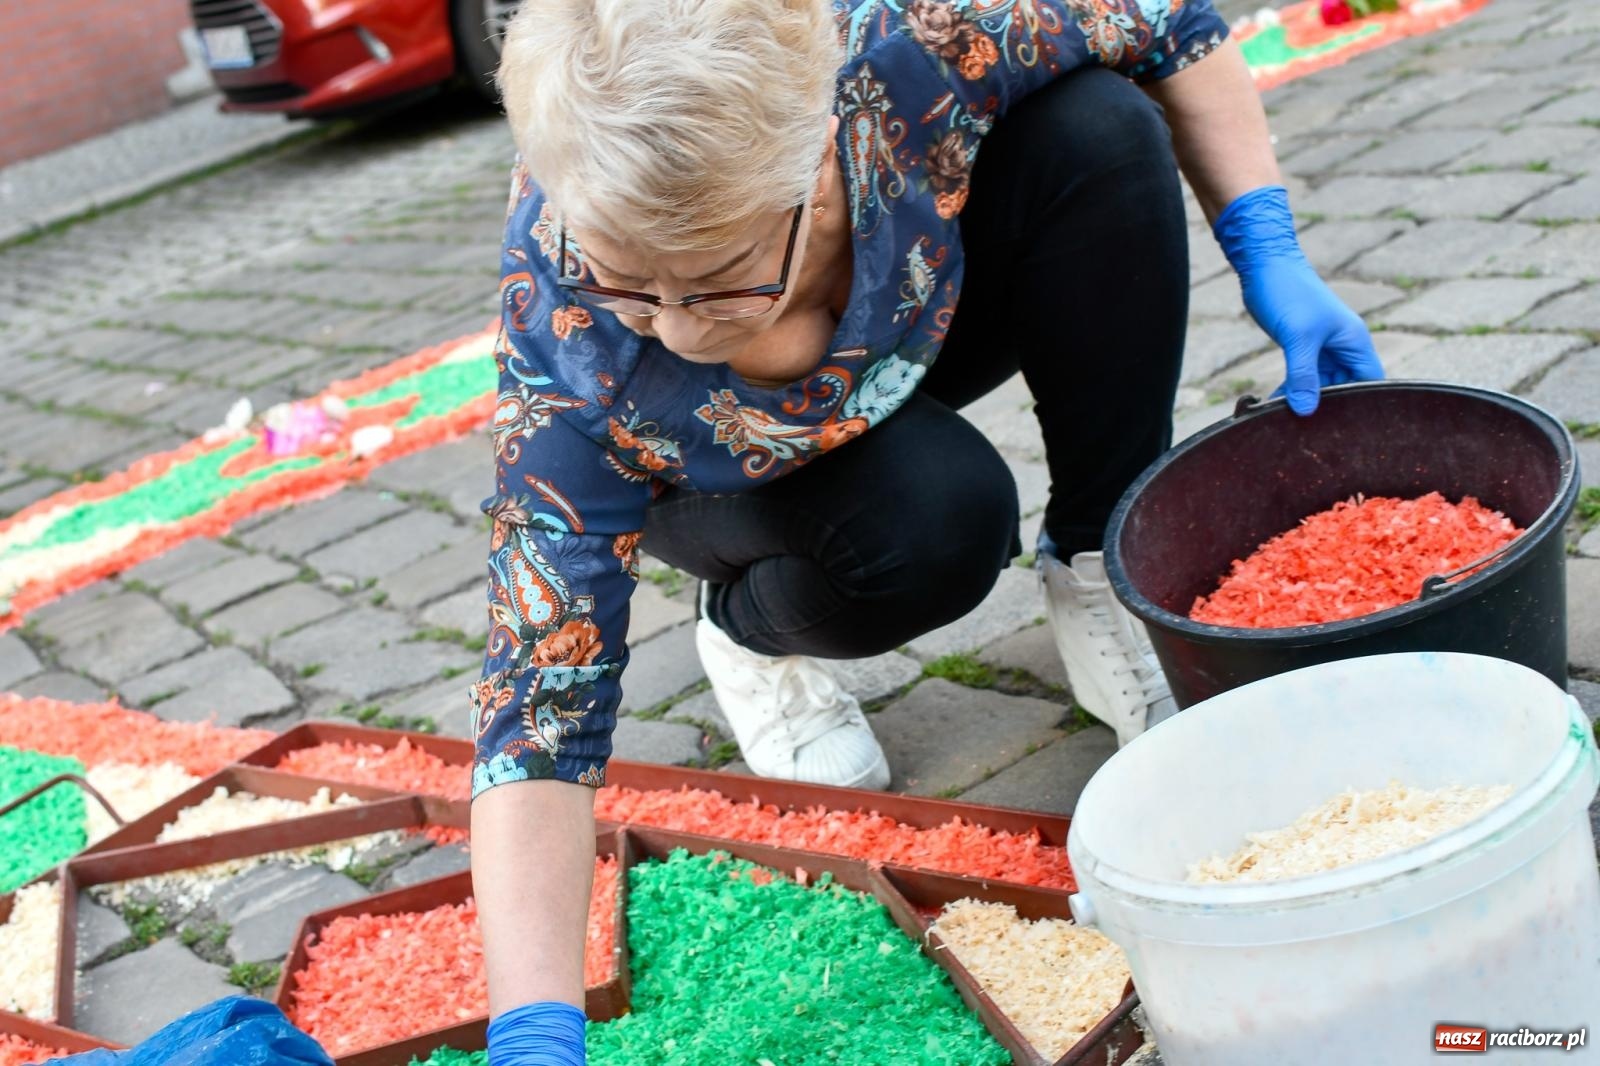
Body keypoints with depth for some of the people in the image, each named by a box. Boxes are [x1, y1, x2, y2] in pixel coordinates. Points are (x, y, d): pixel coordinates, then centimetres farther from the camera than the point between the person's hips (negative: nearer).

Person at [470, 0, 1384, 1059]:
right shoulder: (570, 333, -39)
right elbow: (541, 703, -38)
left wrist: (1271, 257, -25)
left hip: (918, 312, 3)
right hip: (728, 477, -3)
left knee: (1098, 131, -25)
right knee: (933, 526, -35)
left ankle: (1102, 578, -11)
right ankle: (755, 633, 0)